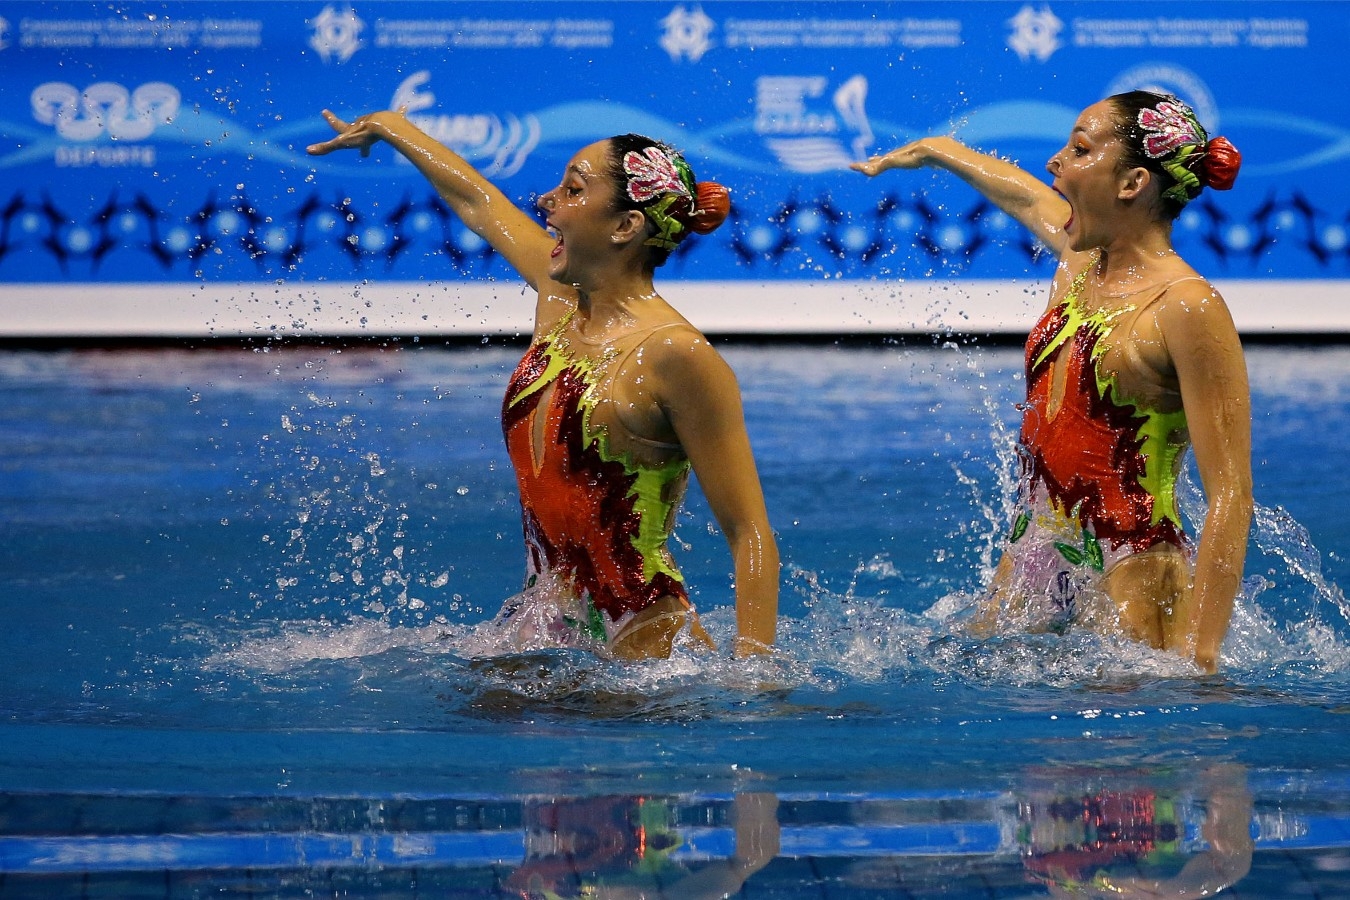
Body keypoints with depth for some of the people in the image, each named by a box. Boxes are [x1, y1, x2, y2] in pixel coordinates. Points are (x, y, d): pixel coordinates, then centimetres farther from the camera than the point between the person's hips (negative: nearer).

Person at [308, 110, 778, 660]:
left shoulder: (673, 354, -16)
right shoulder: (559, 299, 6)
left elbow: (750, 534, -18)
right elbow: (476, 200, 25)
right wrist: (388, 127, 42)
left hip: (642, 646, -7)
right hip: (543, 634, 7)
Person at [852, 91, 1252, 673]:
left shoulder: (1186, 307, -15)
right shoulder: (1078, 258, 8)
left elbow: (1230, 496, -20)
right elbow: (1021, 191, 34)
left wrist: (1196, 657, -27)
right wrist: (928, 151, 52)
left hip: (1130, 576, -8)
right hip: (1032, 563, 8)